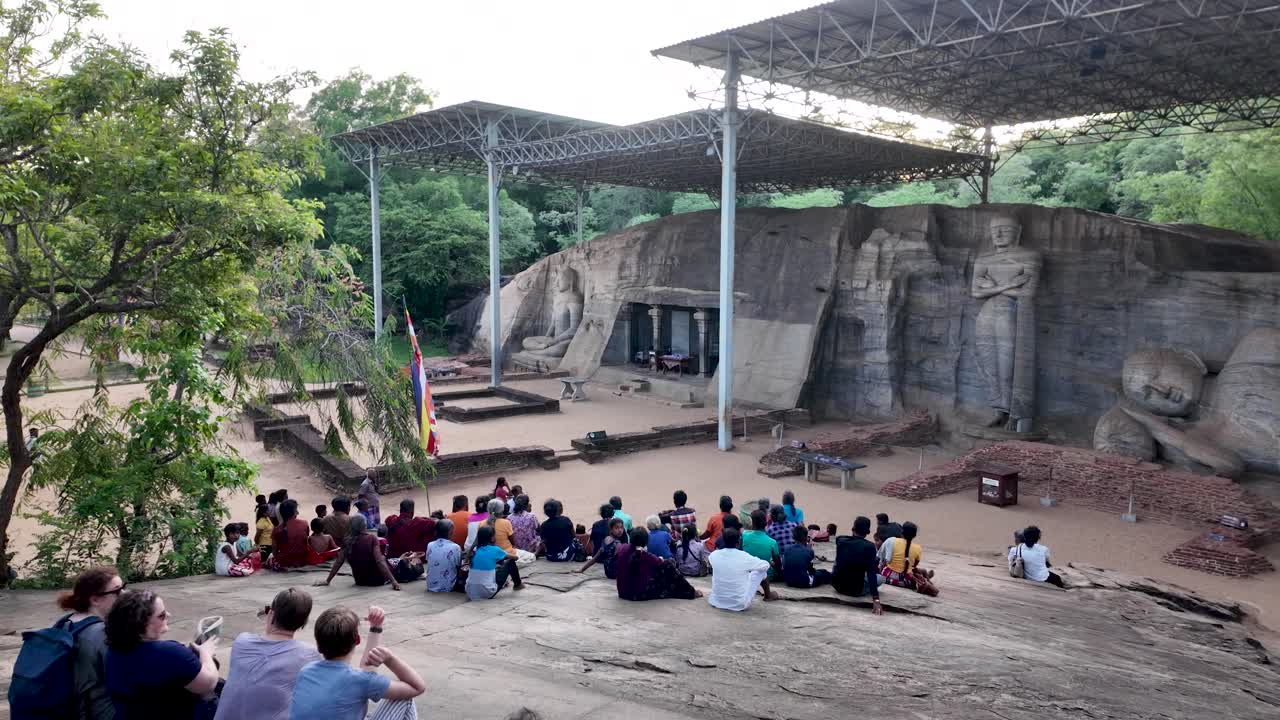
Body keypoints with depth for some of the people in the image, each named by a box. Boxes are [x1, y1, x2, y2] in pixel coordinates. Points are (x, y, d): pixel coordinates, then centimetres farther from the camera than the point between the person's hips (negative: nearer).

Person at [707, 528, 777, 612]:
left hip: (716, 601, 3)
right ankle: (768, 595, 38)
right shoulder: (744, 557, -17)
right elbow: (766, 565, 0)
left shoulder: (714, 555, -8)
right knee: (761, 570, 13)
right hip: (740, 604, -3)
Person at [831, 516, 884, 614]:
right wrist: (876, 600, -28)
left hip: (837, 585, 4)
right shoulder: (869, 546, -17)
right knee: (879, 577, 23)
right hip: (856, 589, -4)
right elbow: (871, 573, -25)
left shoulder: (840, 540, -3)